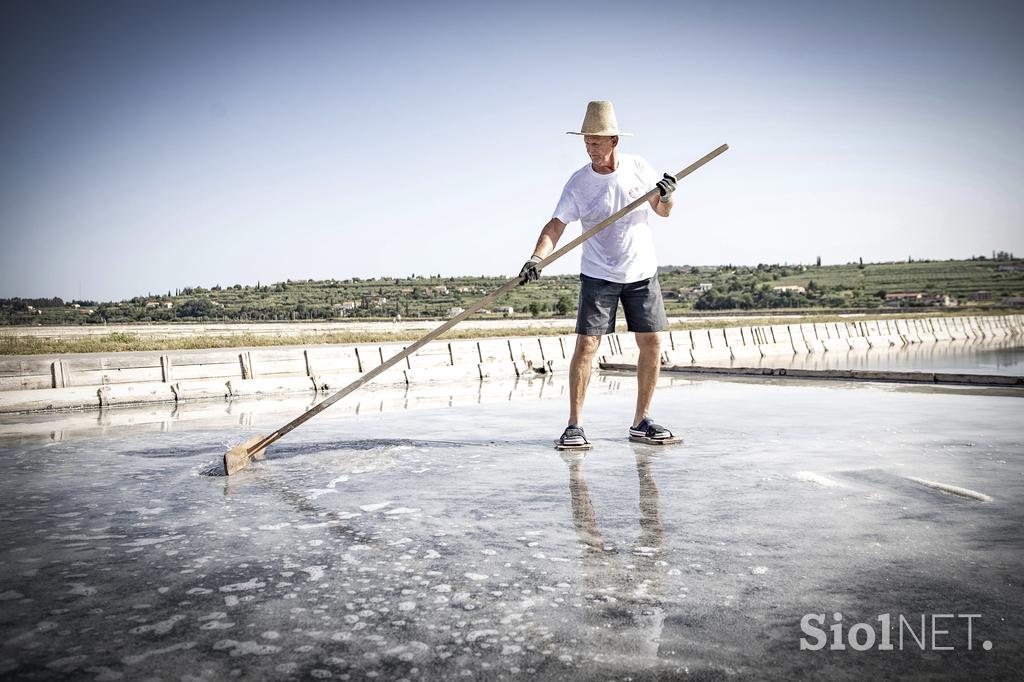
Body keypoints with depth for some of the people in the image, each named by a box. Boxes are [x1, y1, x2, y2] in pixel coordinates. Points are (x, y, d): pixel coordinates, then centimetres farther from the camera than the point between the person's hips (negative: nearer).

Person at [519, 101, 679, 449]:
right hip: (598, 275, -3)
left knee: (652, 344, 2)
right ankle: (574, 425, -3)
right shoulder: (578, 183, -9)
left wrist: (666, 195, -14)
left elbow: (663, 211, 8)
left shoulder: (639, 167, -1)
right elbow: (556, 225, -14)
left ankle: (640, 422, 15)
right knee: (586, 345, -11)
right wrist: (536, 258, -31)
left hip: (642, 272, 3)